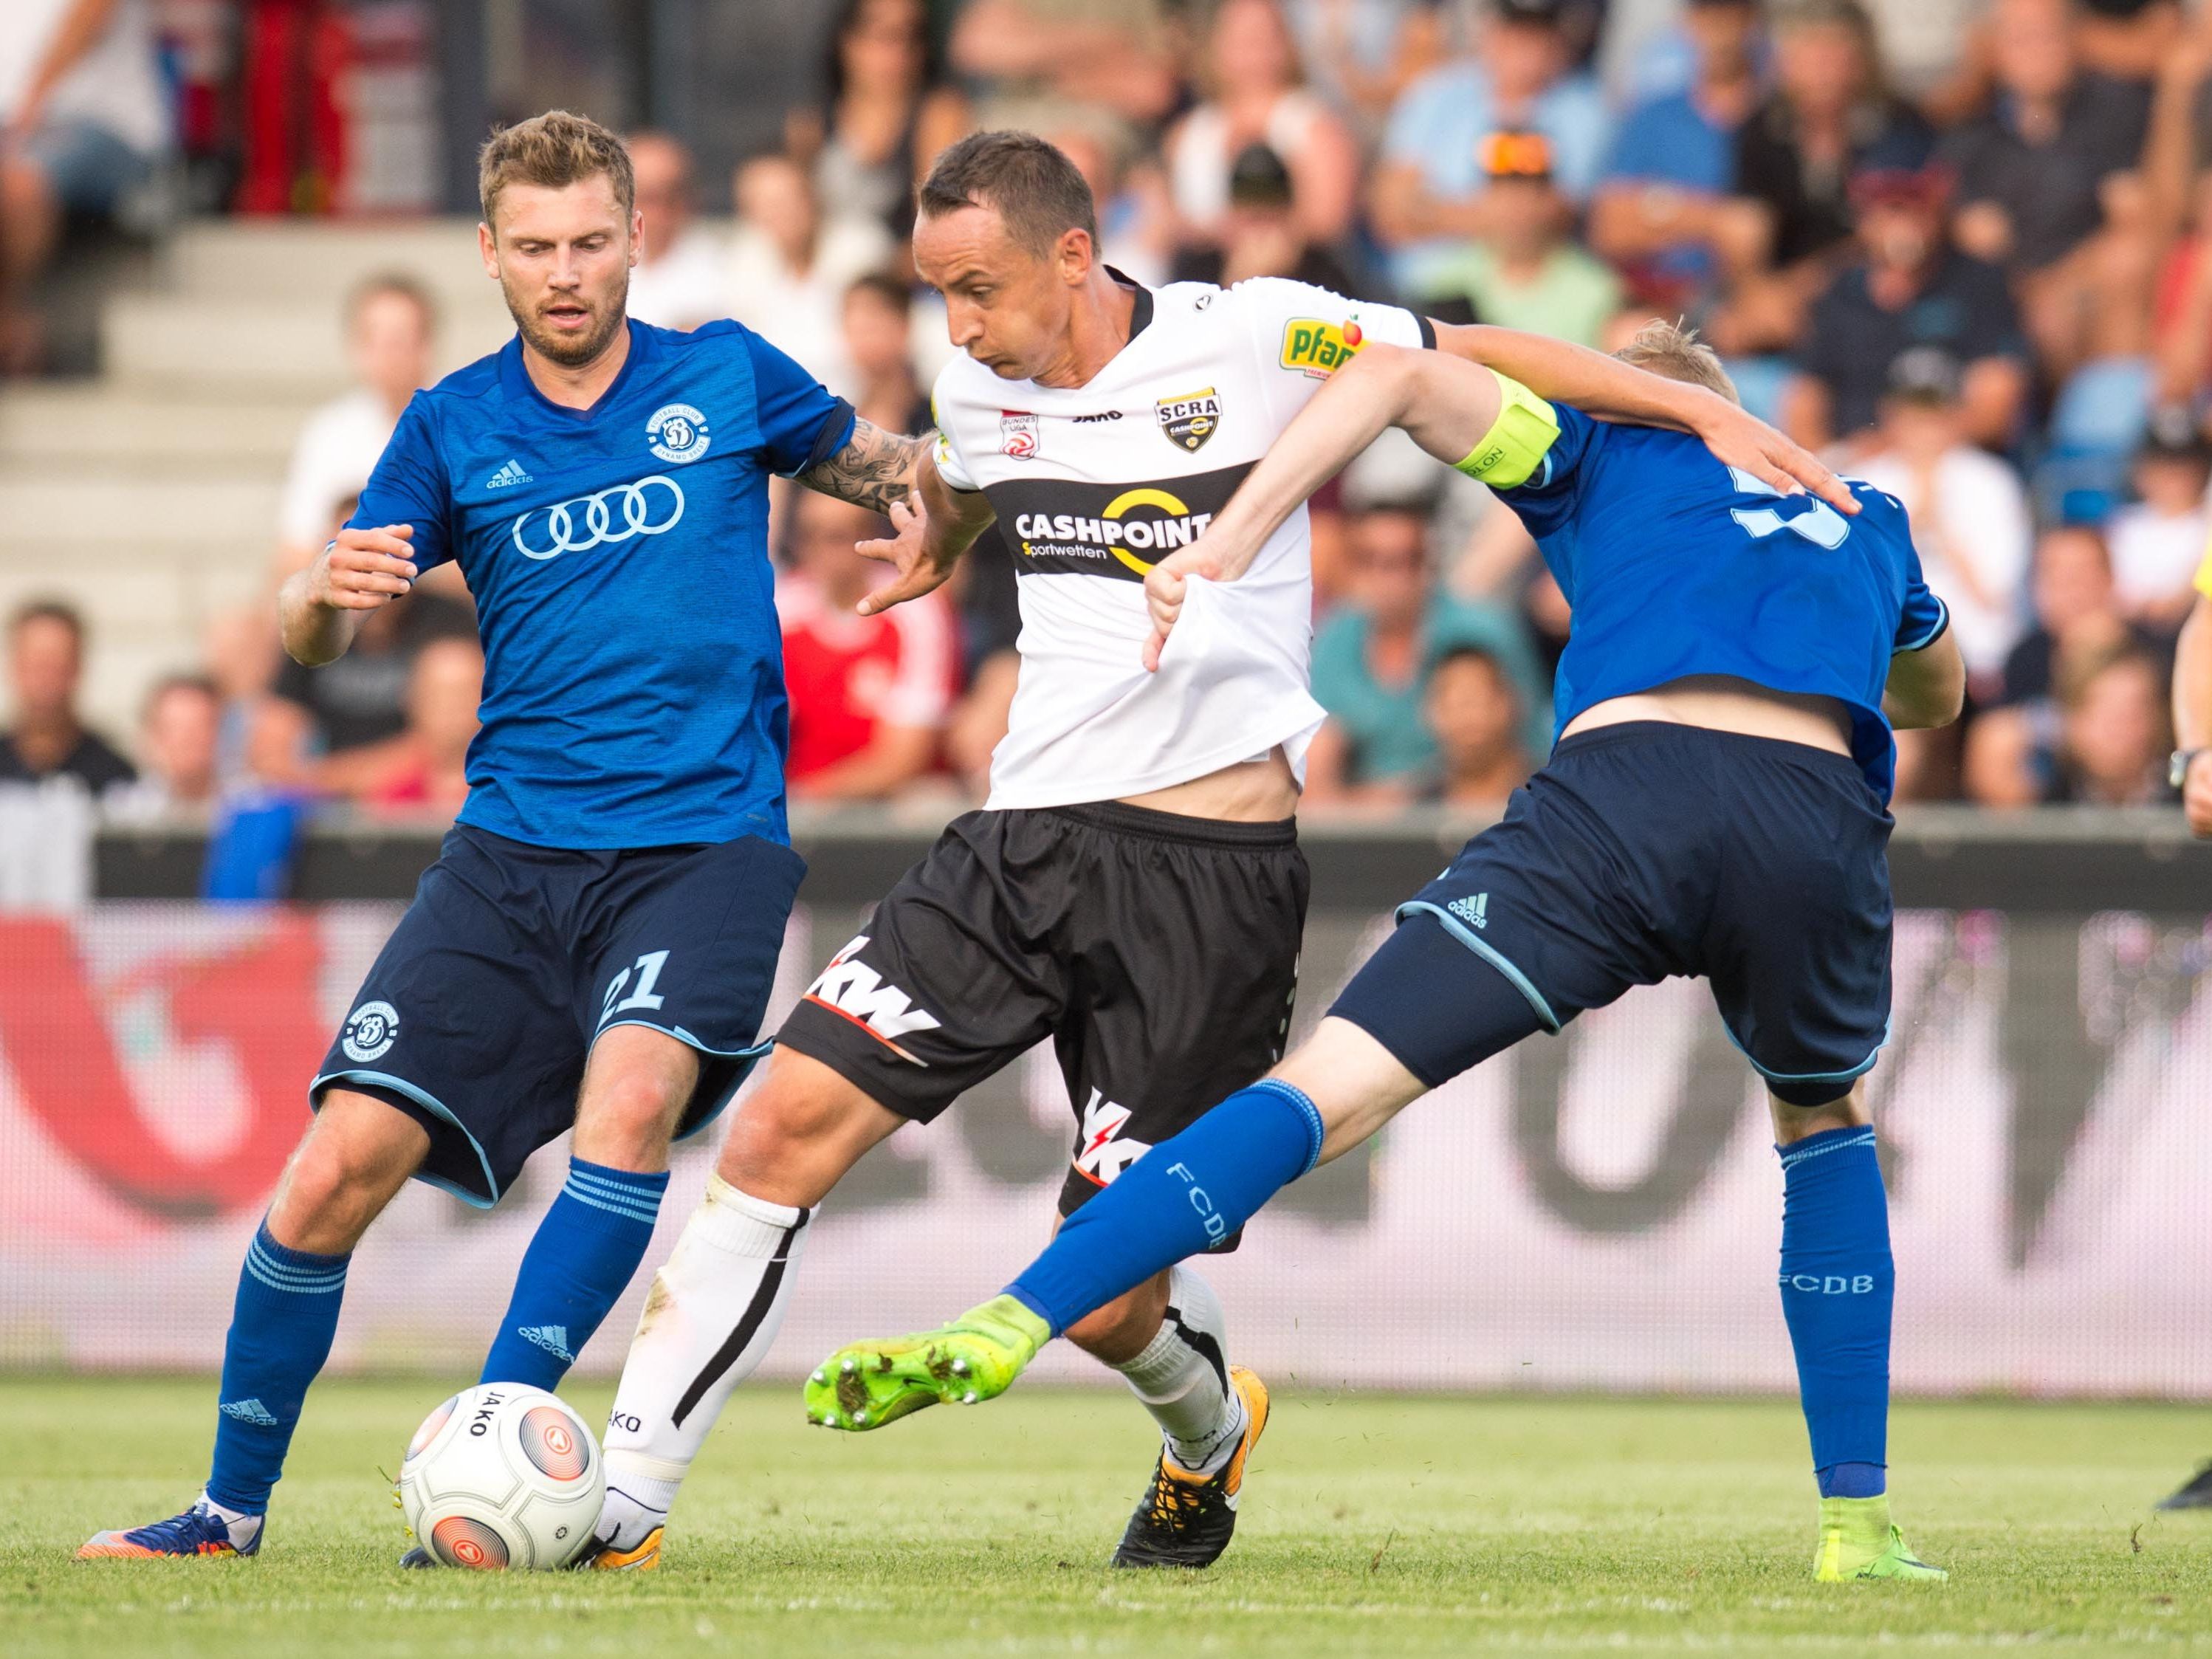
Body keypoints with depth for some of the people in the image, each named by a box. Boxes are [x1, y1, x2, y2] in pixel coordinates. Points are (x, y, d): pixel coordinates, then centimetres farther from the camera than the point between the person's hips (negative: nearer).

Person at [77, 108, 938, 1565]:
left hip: (705, 841, -2)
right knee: (339, 1165, -7)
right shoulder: (455, 429, 7)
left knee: (632, 1091, -31)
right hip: (514, 848, 2)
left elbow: (883, 471, 22)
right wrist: (327, 597, -20)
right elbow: (313, 644, 4)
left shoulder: (727, 378, 5)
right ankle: (233, 1509, 10)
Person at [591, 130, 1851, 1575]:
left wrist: (1708, 413, -3)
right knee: (783, 1130, -11)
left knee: (1103, 1299, -4)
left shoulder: (1251, 340, -7)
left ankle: (1210, 1430, 34)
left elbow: (1481, 360, 1)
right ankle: (617, 1499, -3)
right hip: (1023, 841, 5)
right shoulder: (979, 389, 8)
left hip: (1211, 873, -5)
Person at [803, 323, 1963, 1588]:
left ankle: (1008, 1327, -19)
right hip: (1818, 812, 3)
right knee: (1827, 1126, 32)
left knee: (1331, 1090, -5)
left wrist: (1226, 546, 8)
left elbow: (1401, 379, 13)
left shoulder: (1605, 456, 28)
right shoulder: (1864, 522, 37)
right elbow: (1936, 692, 57)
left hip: (1619, 785, -2)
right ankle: (1857, 1519, 23)